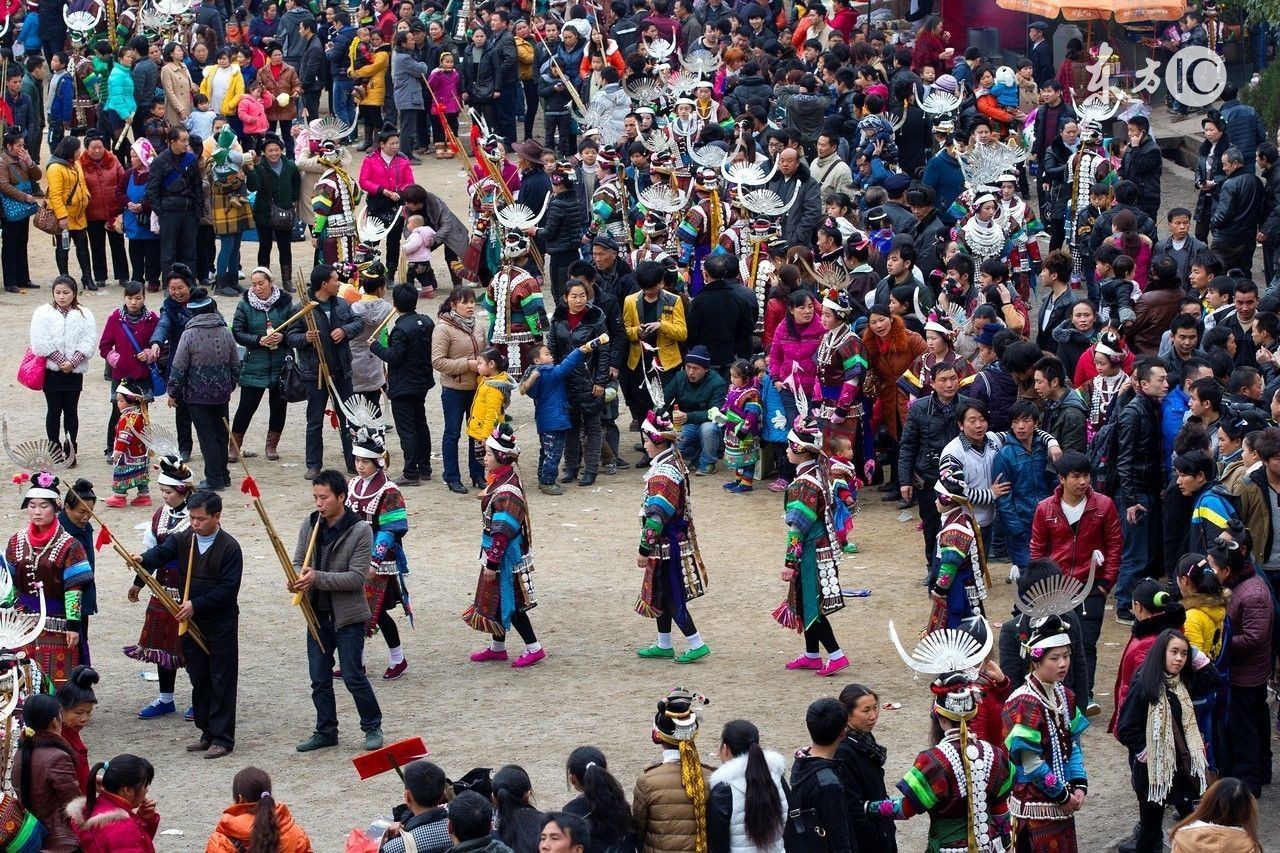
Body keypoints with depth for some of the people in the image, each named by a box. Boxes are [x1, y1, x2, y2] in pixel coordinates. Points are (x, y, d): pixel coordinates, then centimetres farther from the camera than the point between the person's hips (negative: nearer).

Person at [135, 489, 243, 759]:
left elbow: (228, 589, -16)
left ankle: (223, 738, 6)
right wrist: (143, 560, -39)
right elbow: (162, 552, -16)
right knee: (198, 679, 13)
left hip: (221, 625, -6)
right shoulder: (183, 539, 2)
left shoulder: (229, 548, -12)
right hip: (190, 622, 6)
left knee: (221, 681, 0)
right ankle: (207, 732, 24)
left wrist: (196, 605, -21)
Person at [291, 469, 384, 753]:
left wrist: (317, 578, -25)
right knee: (319, 678, 11)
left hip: (347, 615, -5)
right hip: (317, 614, 5)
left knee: (353, 676, -1)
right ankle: (325, 731, 24)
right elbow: (298, 561, 8)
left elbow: (357, 577, -18)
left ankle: (372, 727, 17)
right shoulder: (309, 525, 2)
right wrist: (298, 579, -16)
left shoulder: (360, 530, -13)